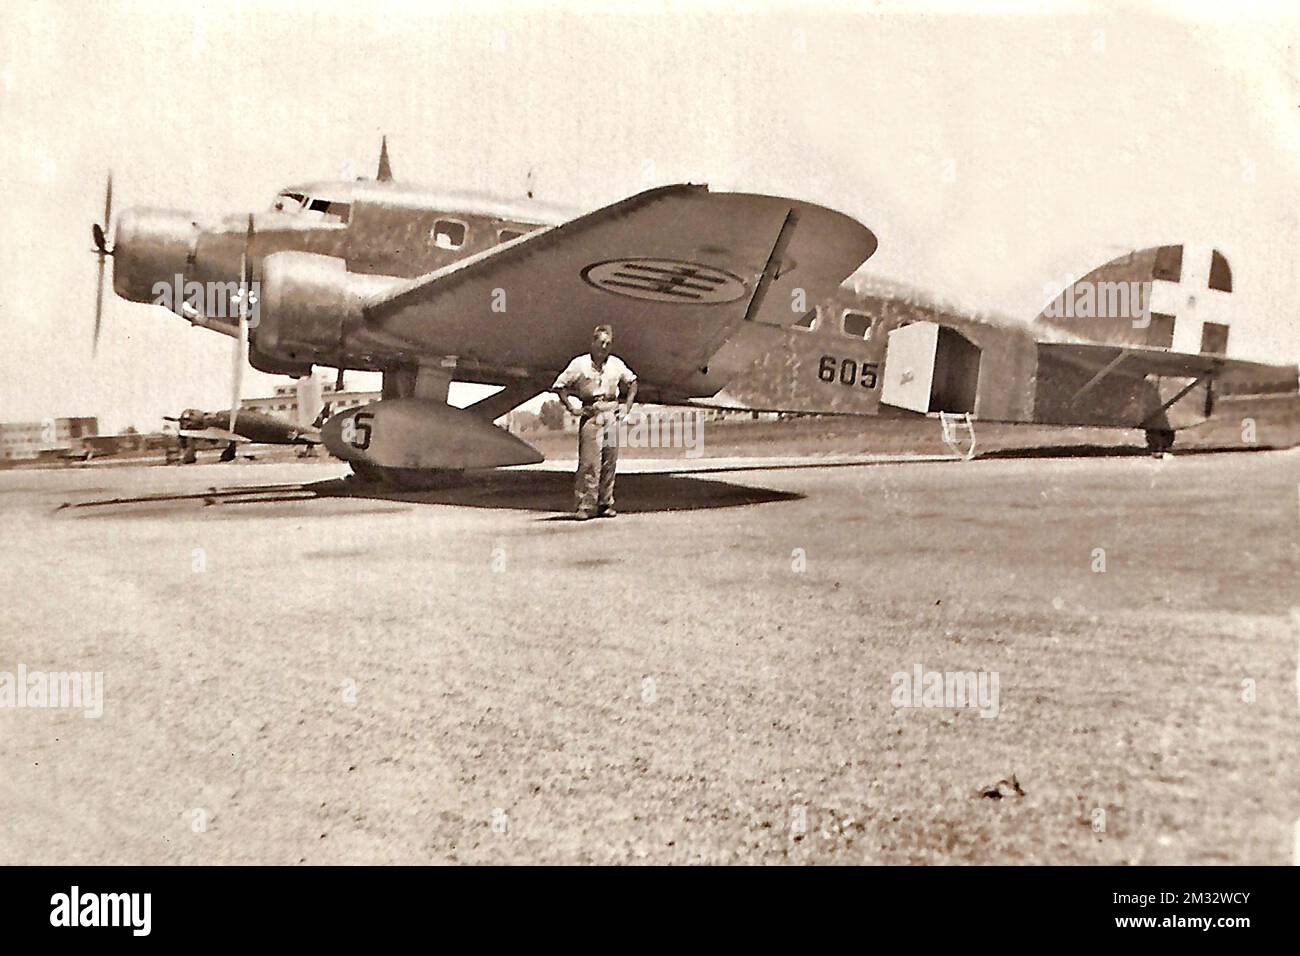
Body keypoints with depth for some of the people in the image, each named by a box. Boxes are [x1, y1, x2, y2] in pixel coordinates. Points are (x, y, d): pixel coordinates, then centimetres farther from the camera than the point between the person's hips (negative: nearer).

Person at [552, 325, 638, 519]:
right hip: (590, 416, -4)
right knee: (589, 462, -10)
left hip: (611, 415, 4)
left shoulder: (616, 364, 9)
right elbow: (559, 386, 4)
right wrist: (571, 408, -4)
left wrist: (627, 407, 14)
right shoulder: (580, 364, -1)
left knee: (610, 462, 5)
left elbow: (632, 382, 25)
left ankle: (605, 503, 13)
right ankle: (584, 505, -7)